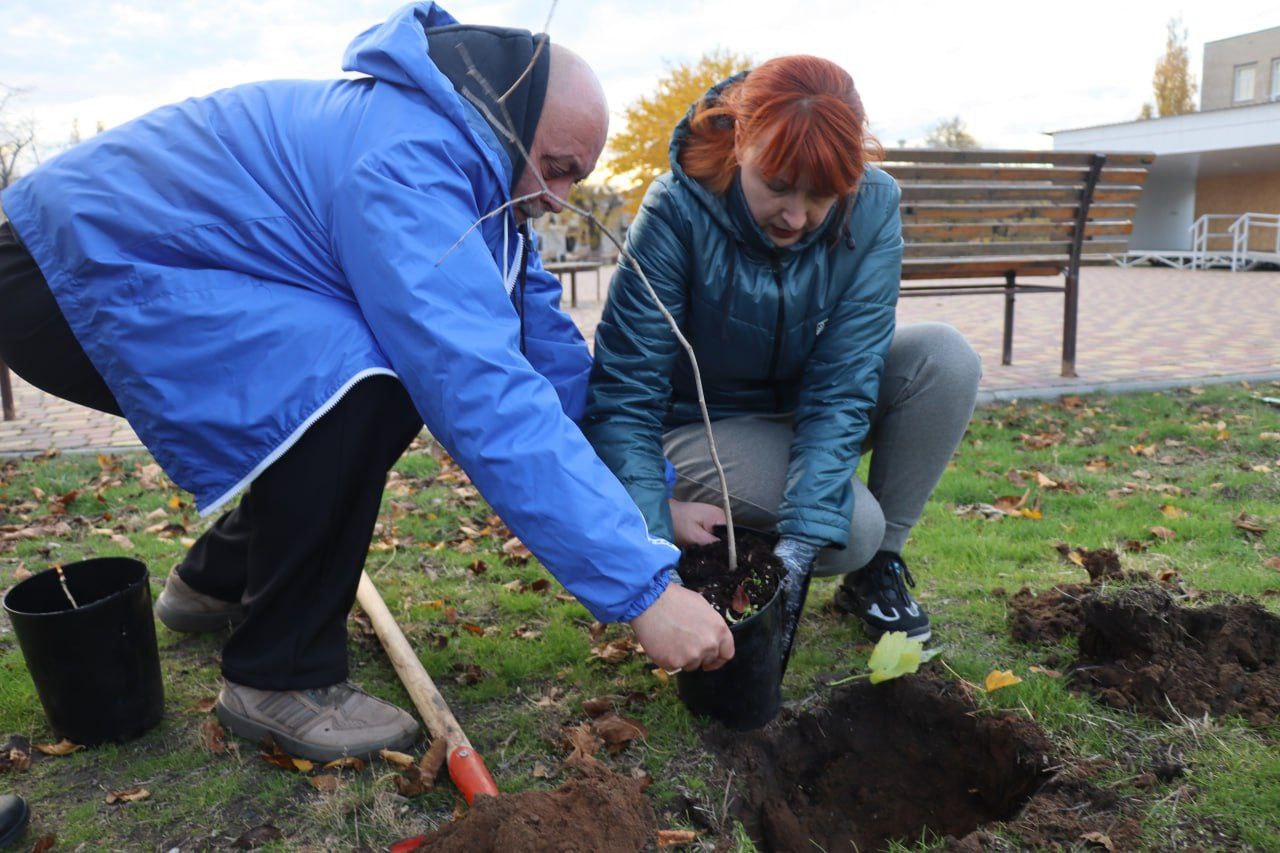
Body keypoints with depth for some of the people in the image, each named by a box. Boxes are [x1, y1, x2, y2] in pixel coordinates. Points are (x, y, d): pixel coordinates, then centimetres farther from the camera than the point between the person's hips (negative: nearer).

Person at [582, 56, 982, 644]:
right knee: (852, 528, -28)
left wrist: (800, 540, -34)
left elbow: (842, 386, -25)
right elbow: (624, 387, -27)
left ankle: (877, 569, -5)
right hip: (709, 423, -4)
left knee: (946, 358, -22)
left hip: (814, 413, 4)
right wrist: (652, 519, -39)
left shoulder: (872, 208, -19)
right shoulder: (678, 210, -26)